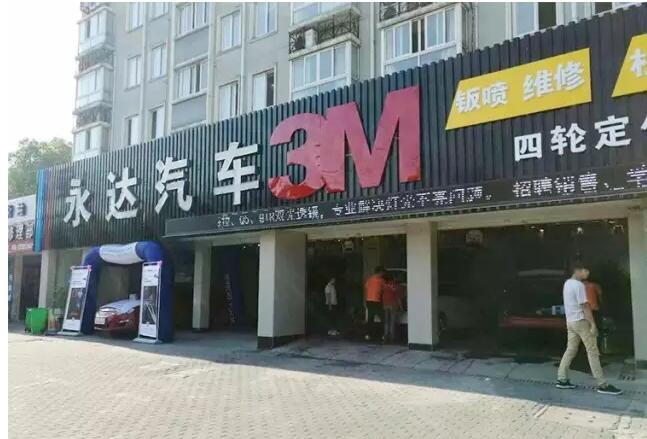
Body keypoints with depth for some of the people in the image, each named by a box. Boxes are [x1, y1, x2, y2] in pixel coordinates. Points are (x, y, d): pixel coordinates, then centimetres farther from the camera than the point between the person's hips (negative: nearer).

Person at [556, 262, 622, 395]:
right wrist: (593, 324, -17)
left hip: (570, 321, 9)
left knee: (570, 350, 11)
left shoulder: (567, 283, 12)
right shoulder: (579, 285, -17)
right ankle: (602, 385, 0)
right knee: (592, 351, -4)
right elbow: (585, 306, -19)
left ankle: (562, 380, 12)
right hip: (580, 321, -9)